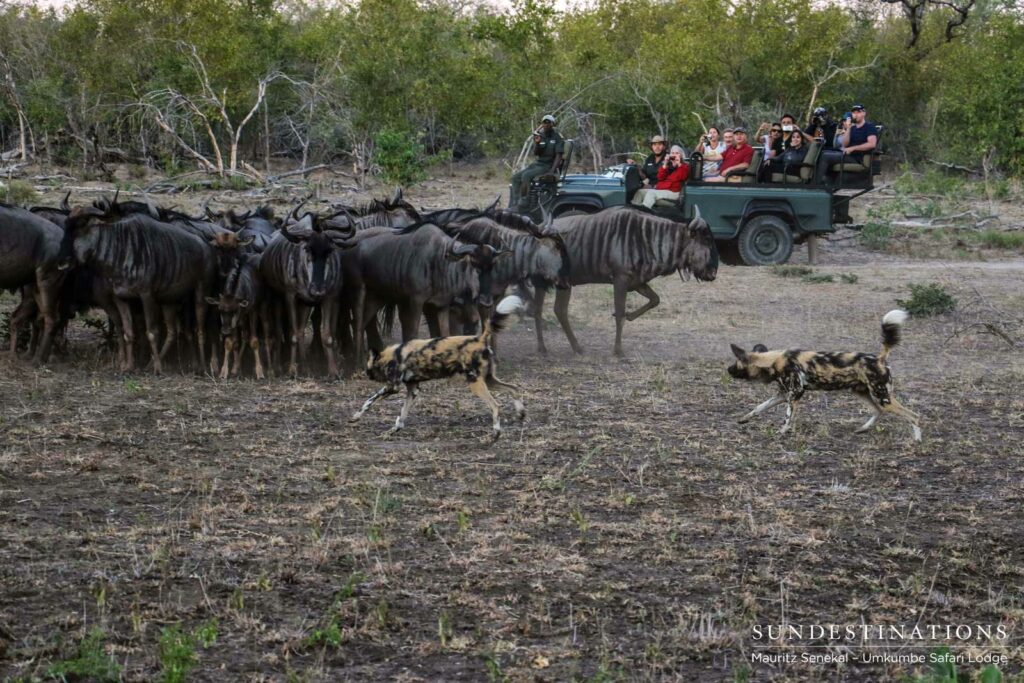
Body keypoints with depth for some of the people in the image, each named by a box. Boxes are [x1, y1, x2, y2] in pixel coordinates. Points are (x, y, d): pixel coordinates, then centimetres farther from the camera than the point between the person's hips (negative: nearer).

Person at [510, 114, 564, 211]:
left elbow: (558, 156, -12)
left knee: (526, 175, -29)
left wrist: (552, 171, -24)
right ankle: (514, 205, -14)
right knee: (516, 177, -7)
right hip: (538, 163, 7)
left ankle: (523, 204, -27)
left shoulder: (557, 138, -7)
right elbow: (535, 153, 5)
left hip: (548, 166, -7)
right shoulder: (540, 135, 9)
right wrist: (537, 143, -16)